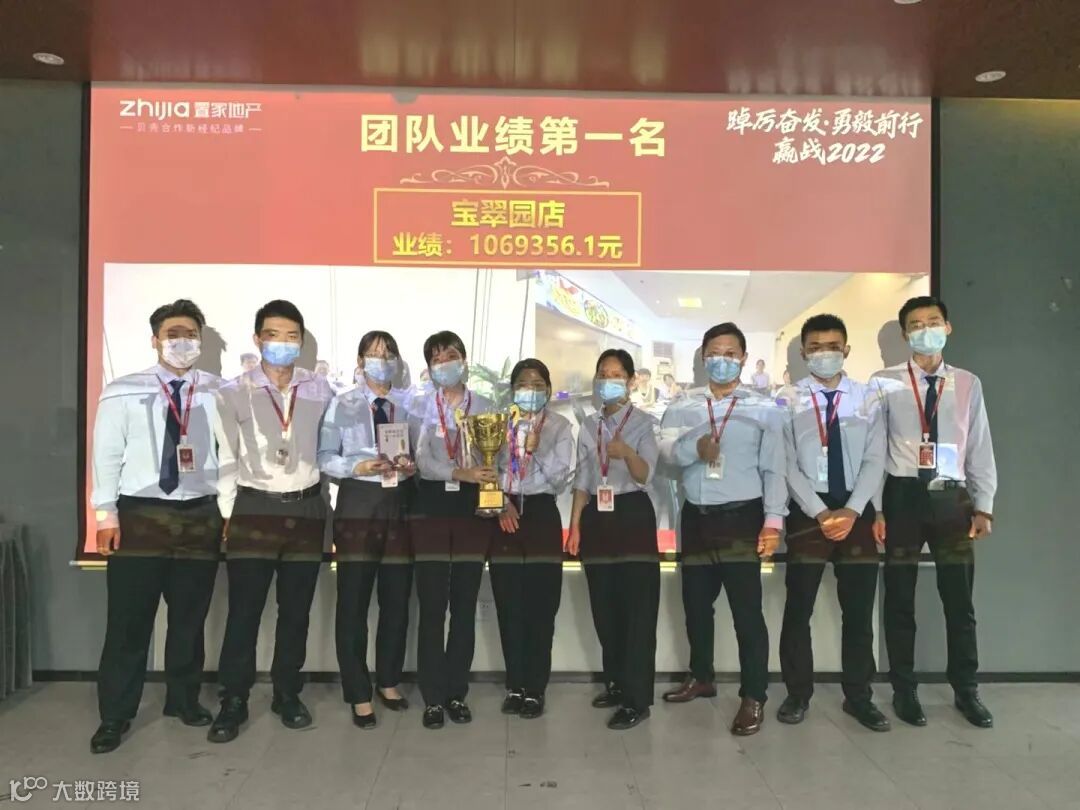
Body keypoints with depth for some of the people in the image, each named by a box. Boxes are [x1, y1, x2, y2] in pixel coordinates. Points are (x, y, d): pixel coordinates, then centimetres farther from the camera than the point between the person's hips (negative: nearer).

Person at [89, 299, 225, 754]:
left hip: (200, 517, 2)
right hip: (139, 515, -1)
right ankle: (115, 716, 21)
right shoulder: (123, 392, 0)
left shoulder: (218, 394, 2)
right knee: (128, 621, 5)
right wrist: (107, 514, -6)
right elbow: (107, 456, -1)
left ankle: (184, 701, 32)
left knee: (190, 619, 14)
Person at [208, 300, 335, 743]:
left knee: (296, 609, 11)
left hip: (306, 508, 2)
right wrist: (225, 514, -3)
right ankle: (233, 701, 16)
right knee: (243, 610, 1)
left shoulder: (319, 390, 3)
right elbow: (226, 458, -1)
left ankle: (287, 694, 26)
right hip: (254, 508, -2)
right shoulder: (234, 392, -3)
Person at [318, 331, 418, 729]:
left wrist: (412, 464, -15)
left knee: (397, 598, 12)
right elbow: (326, 458, -3)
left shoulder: (410, 404, 7)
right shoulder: (341, 405, 1)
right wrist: (358, 467, -20)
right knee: (354, 601, 3)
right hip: (359, 503, -2)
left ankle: (388, 682, 31)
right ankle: (359, 695, 16)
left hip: (400, 503, 3)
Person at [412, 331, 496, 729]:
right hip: (433, 507, -1)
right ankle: (433, 698, 12)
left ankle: (457, 693, 19)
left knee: (465, 606, 7)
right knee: (432, 607, 1)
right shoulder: (422, 407, 2)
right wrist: (461, 473, -25)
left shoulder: (484, 406, 7)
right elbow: (423, 462, -10)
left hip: (473, 507, 2)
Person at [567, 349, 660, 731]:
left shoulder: (643, 423, -4)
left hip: (633, 515, -5)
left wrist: (627, 452, -37)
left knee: (636, 607, -5)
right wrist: (575, 524, 4)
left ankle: (637, 698, 1)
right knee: (604, 605, 11)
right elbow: (582, 479, 11)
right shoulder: (589, 425, 11)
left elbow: (646, 476, -16)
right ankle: (616, 682, 26)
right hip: (598, 517, 5)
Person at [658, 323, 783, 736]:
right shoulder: (682, 410, 9)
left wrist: (773, 521, -11)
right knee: (695, 603, 15)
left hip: (741, 517, -4)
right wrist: (694, 447, -27)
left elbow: (774, 470, -2)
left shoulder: (765, 411, 3)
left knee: (746, 609, -3)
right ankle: (701, 677, 34)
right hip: (697, 517, 4)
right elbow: (664, 451, -7)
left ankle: (753, 697, 10)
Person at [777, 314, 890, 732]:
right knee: (799, 608, 5)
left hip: (857, 511, 2)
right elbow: (787, 466, -6)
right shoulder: (788, 401, -1)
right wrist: (821, 513, -14)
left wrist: (851, 511, -14)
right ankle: (798, 694, 20)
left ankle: (858, 696, 25)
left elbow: (874, 462, -2)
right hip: (807, 511, -1)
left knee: (858, 610, 10)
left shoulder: (867, 399, 4)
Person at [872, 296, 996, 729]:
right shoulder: (885, 383, -2)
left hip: (952, 498, 2)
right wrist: (873, 508, -6)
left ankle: (966, 691, 28)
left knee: (959, 600, 11)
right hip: (902, 497, -2)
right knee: (900, 600, 7)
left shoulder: (968, 384, 6)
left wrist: (983, 506, 3)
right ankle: (905, 690, 22)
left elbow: (980, 448, 7)